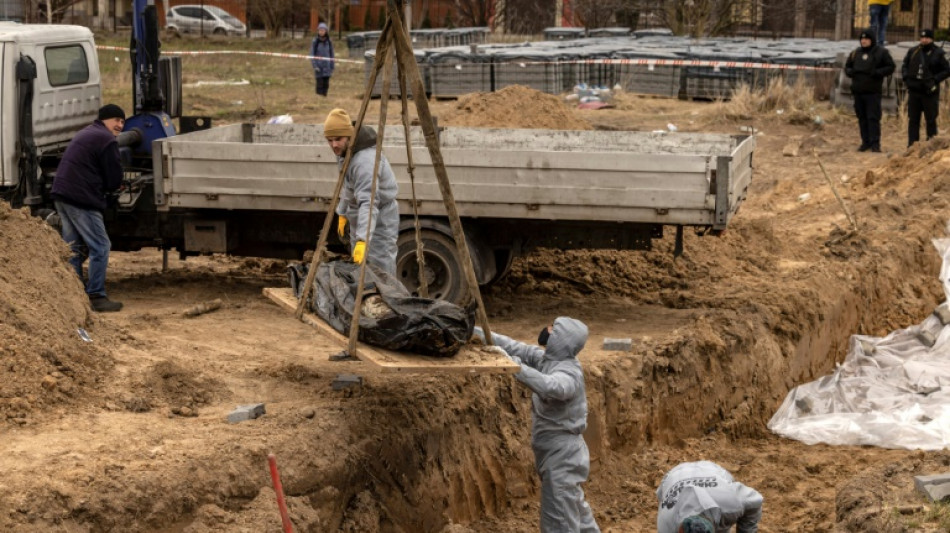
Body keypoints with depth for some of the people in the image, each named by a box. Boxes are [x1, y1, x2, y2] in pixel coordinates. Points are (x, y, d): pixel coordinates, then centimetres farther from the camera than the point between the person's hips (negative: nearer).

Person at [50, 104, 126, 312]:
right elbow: (115, 180, -9)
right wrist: (104, 190, 12)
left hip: (62, 194, 10)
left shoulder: (86, 134, 24)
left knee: (74, 248, 16)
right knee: (100, 246, -5)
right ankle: (96, 296, -5)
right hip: (81, 200, -10)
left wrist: (99, 188, 16)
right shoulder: (106, 140, -8)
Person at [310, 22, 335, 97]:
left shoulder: (329, 42, 5)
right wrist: (315, 66, -13)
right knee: (320, 84, -6)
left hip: (327, 67, 3)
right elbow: (312, 54, -4)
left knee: (326, 85, 5)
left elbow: (331, 54, 10)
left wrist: (332, 67, 8)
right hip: (319, 67, -3)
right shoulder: (315, 42, -4)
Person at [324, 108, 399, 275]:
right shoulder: (346, 152, 0)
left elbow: (369, 203, -40)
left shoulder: (365, 160, -31)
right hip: (358, 219, 10)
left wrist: (363, 240, -48)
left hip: (379, 219, -10)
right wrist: (342, 213, 20)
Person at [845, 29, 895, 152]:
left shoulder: (881, 52, 0)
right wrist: (850, 72, 0)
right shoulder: (856, 53, 15)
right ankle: (865, 142, 15)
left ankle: (875, 143, -9)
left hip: (873, 91, -5)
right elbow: (847, 66, 23)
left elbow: (890, 67, -1)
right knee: (862, 118, 8)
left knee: (873, 118, -9)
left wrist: (877, 72, -16)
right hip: (858, 91, 5)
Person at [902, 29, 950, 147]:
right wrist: (905, 78, 1)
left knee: (931, 120, 1)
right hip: (914, 91, 4)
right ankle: (912, 145, 11)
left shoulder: (939, 53, -2)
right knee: (913, 119, 6)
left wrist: (935, 79, -13)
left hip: (930, 92, -3)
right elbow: (904, 66, 18)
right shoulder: (913, 52, 8)